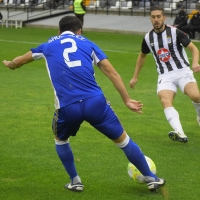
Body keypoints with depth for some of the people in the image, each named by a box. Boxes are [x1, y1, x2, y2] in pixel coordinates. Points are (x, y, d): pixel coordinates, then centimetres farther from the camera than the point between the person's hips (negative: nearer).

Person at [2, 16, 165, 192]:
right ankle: (151, 179, 23)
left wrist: (9, 64, 64)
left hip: (67, 106, 0)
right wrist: (127, 100, 17)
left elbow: (19, 61, 42)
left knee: (60, 140, 33)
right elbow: (112, 73, 14)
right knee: (123, 140, 15)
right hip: (95, 101, 0)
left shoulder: (48, 46, 24)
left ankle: (75, 181, 30)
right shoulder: (87, 43, 21)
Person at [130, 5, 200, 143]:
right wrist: (135, 77, 29)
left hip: (182, 71, -3)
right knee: (165, 101, -29)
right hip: (165, 76, 3)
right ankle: (180, 134, -44)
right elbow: (142, 56, 27)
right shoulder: (148, 38, 7)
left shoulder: (175, 32, -6)